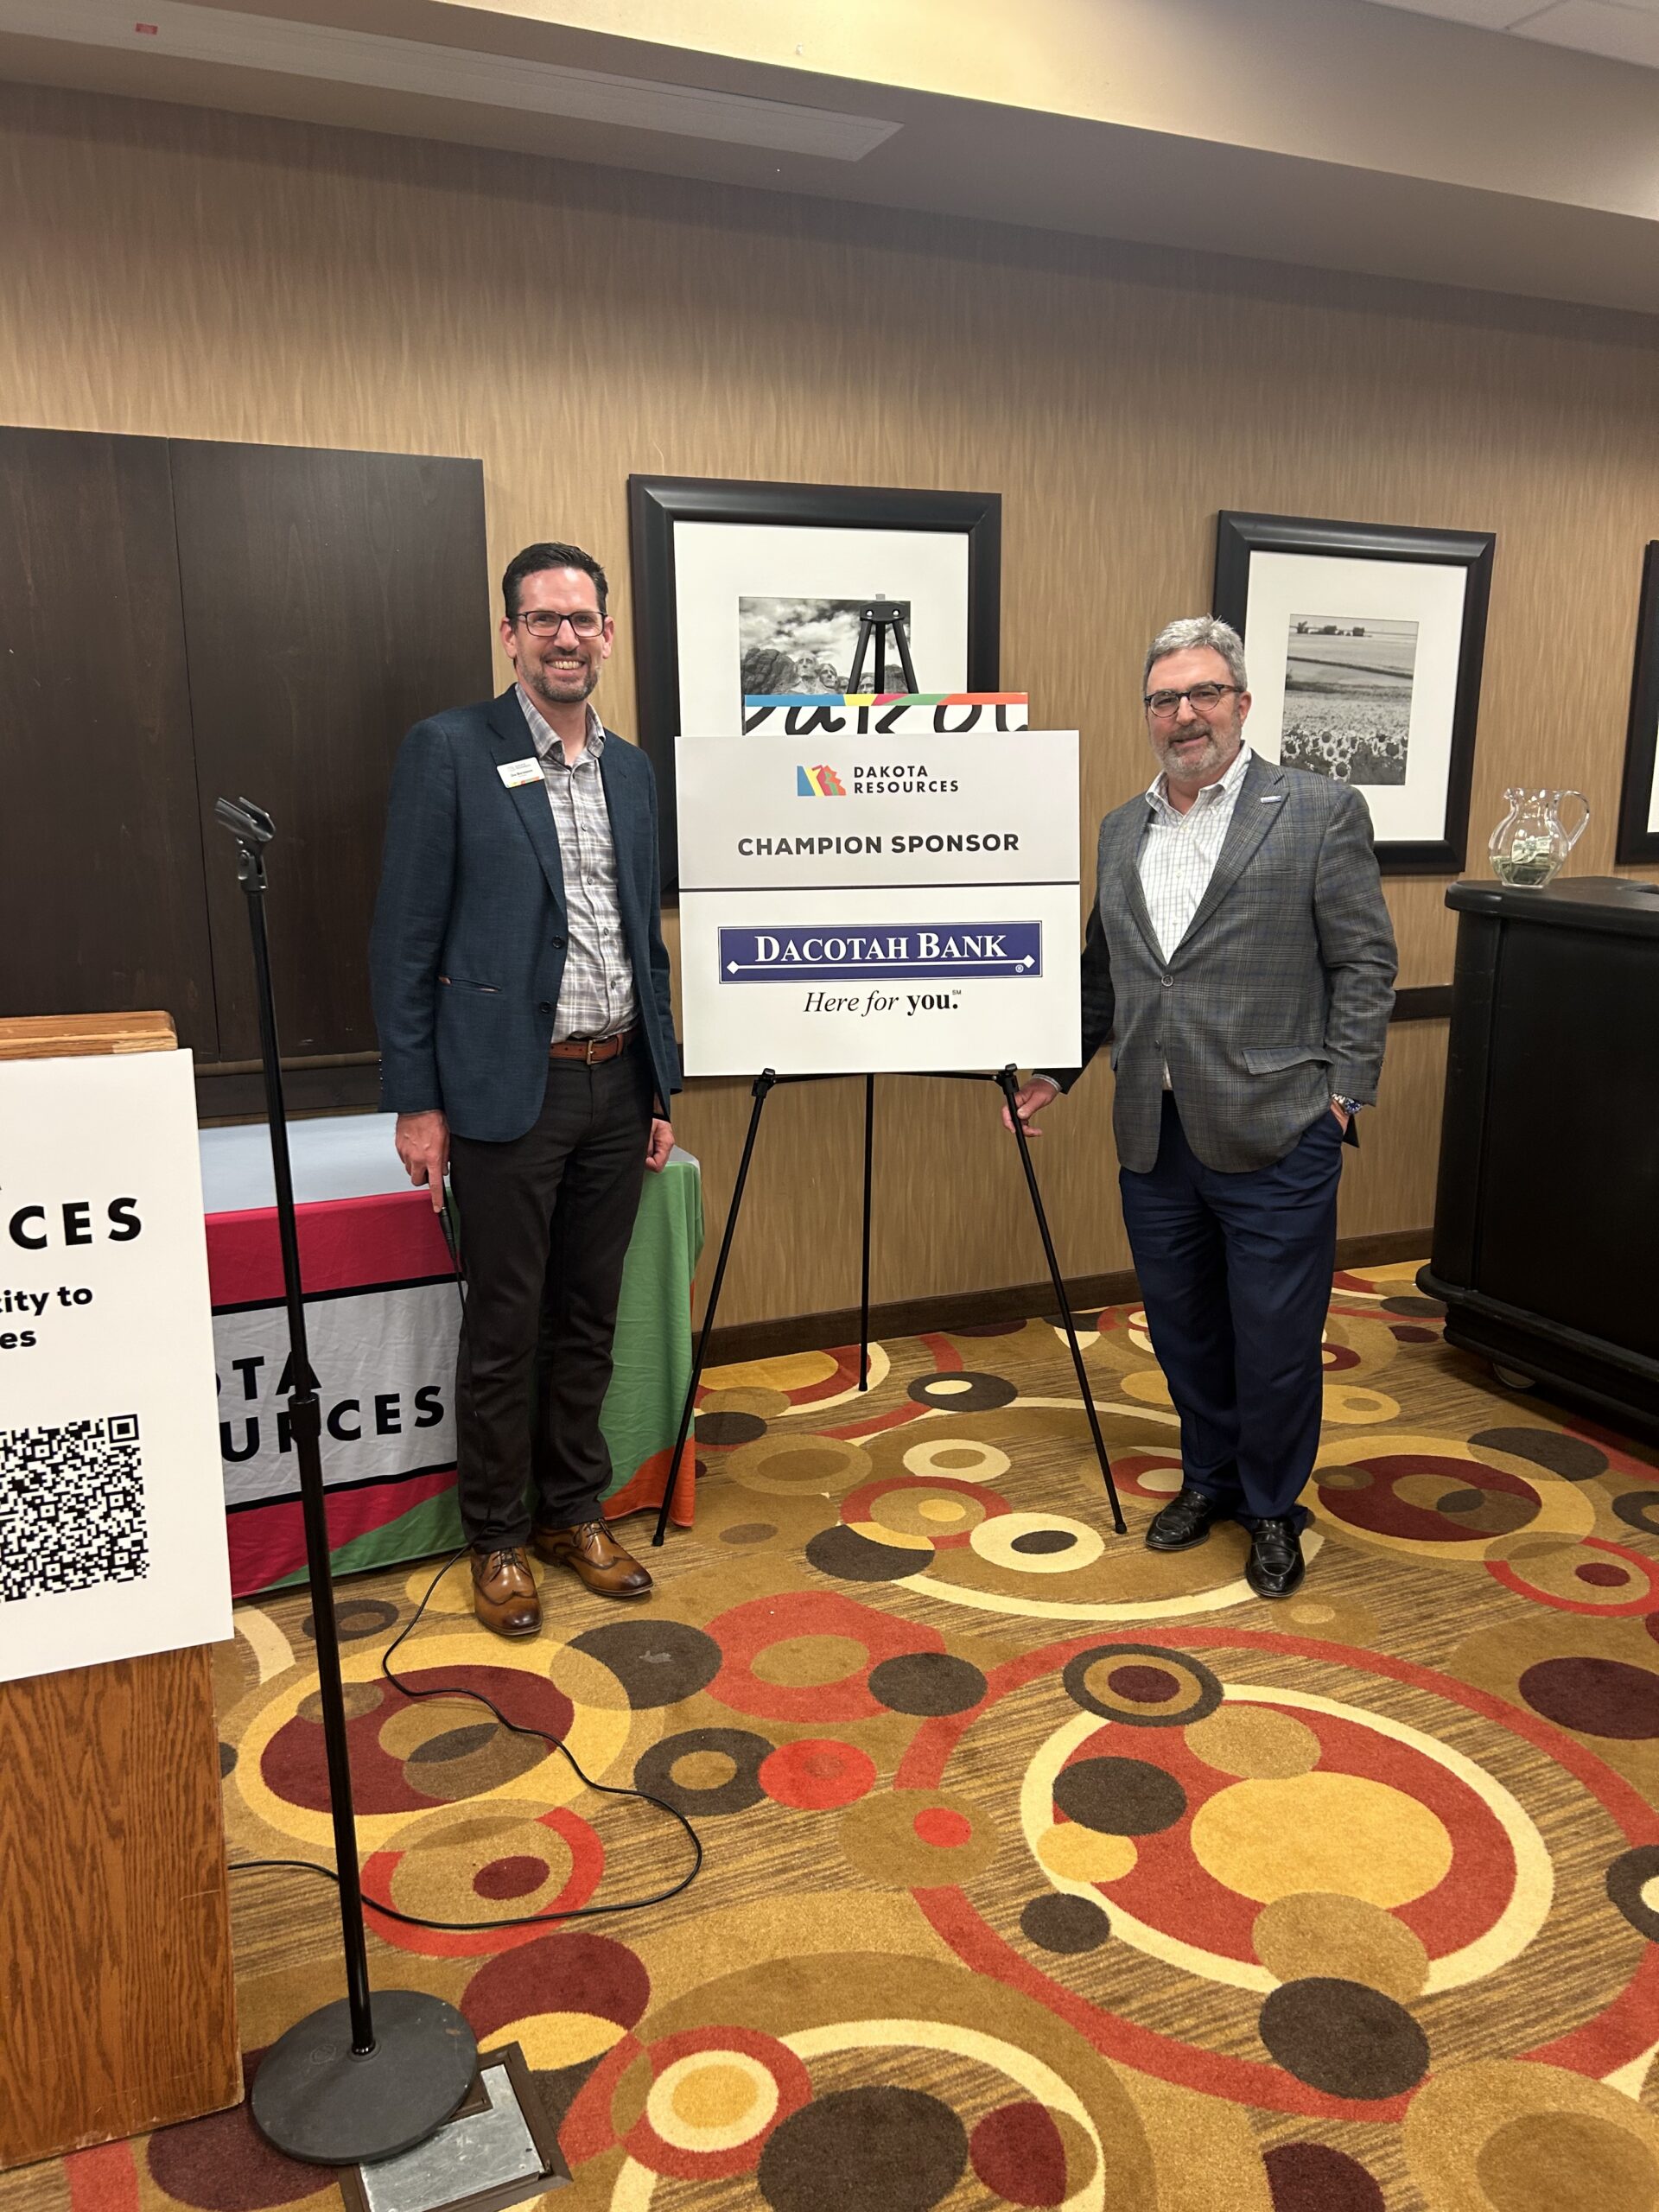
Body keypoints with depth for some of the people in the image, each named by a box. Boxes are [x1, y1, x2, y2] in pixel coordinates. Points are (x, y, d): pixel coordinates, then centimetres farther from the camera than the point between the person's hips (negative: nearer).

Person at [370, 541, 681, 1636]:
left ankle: (576, 1512, 30)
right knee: (506, 1328, 5)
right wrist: (416, 1103, -10)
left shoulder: (632, 768, 12)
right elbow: (406, 936, -7)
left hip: (616, 1087, 5)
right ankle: (499, 1538, 22)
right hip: (510, 1091, -5)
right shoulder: (449, 750, -5)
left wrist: (662, 1089, 12)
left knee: (590, 1318, 14)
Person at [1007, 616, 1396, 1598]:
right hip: (1154, 1137, 5)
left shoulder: (1322, 811, -3)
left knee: (1276, 1340, 5)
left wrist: (1342, 1093, -8)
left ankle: (1273, 1509, 28)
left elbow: (1365, 963, -4)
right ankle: (1209, 1479, 38)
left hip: (1274, 1136, -5)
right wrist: (1056, 1072, 13)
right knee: (1183, 1327, 16)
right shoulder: (1123, 829, 13)